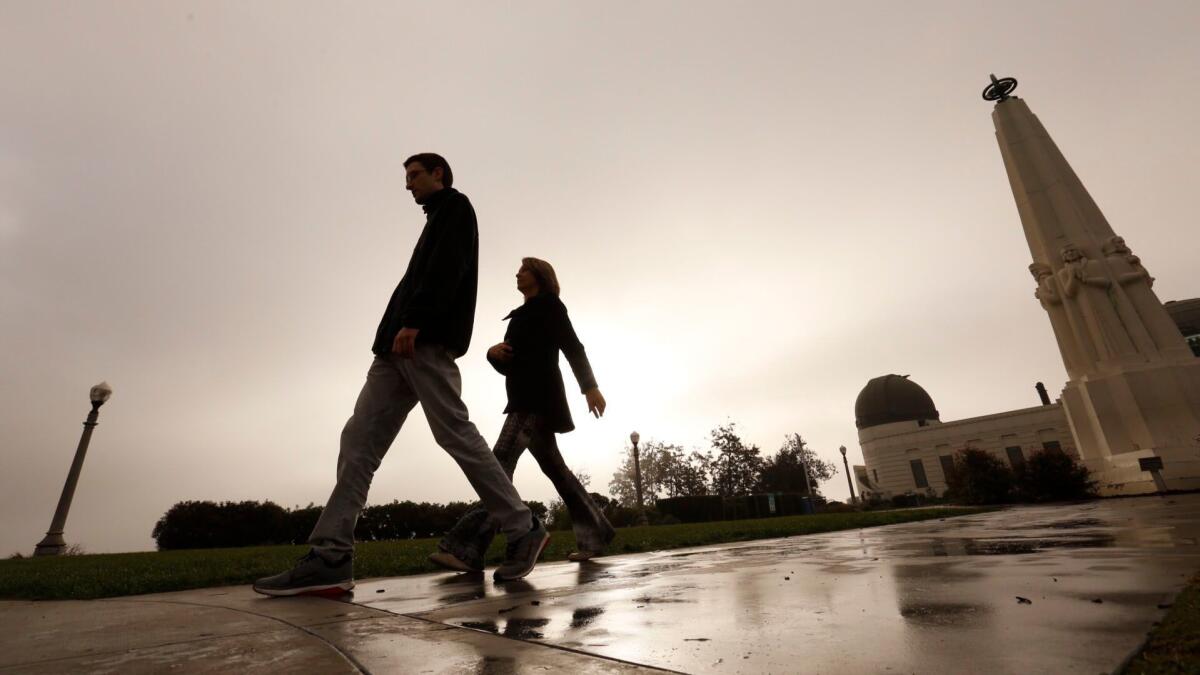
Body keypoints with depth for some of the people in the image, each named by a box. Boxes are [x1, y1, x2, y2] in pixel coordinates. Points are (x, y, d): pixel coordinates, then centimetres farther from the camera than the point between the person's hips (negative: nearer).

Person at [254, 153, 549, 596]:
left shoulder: (455, 206, 9)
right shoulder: (436, 221, 35)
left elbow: (446, 268, -10)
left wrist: (413, 321, -21)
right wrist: (398, 330, 13)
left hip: (428, 341, -9)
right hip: (402, 348, 9)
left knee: (455, 434, -12)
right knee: (360, 439, -2)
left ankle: (524, 532, -2)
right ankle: (331, 557, -5)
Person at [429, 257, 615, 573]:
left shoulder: (548, 303, 5)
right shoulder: (521, 316, 28)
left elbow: (572, 346, -7)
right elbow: (509, 365, 23)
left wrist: (590, 387, -17)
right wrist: (494, 353, 0)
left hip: (539, 395, -9)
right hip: (525, 398, 9)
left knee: (501, 462, -20)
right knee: (554, 467, 8)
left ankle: (466, 549, -26)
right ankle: (595, 534, 15)